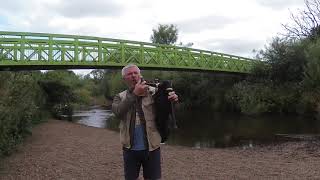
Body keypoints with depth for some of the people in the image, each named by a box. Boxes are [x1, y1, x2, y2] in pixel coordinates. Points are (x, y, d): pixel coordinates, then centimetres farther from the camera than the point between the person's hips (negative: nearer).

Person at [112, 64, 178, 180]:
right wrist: (134, 93, -24)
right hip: (130, 149, 1)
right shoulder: (120, 97, 4)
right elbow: (118, 112, -17)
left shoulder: (153, 92, -1)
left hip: (151, 148, -1)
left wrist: (172, 99, -32)